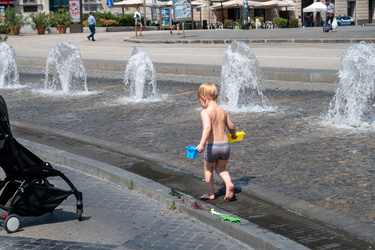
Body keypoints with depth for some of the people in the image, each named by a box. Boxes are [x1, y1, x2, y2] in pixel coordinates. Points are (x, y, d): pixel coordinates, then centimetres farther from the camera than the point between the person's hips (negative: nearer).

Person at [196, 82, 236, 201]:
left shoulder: (205, 112, -12)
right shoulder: (223, 111, 7)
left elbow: (207, 127, -28)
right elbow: (231, 127, 18)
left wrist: (202, 144, -36)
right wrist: (233, 135, 40)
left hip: (211, 146, -5)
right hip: (225, 145, 5)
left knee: (208, 169, 20)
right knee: (221, 168, 26)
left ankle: (210, 194, 27)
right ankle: (229, 183, 0)